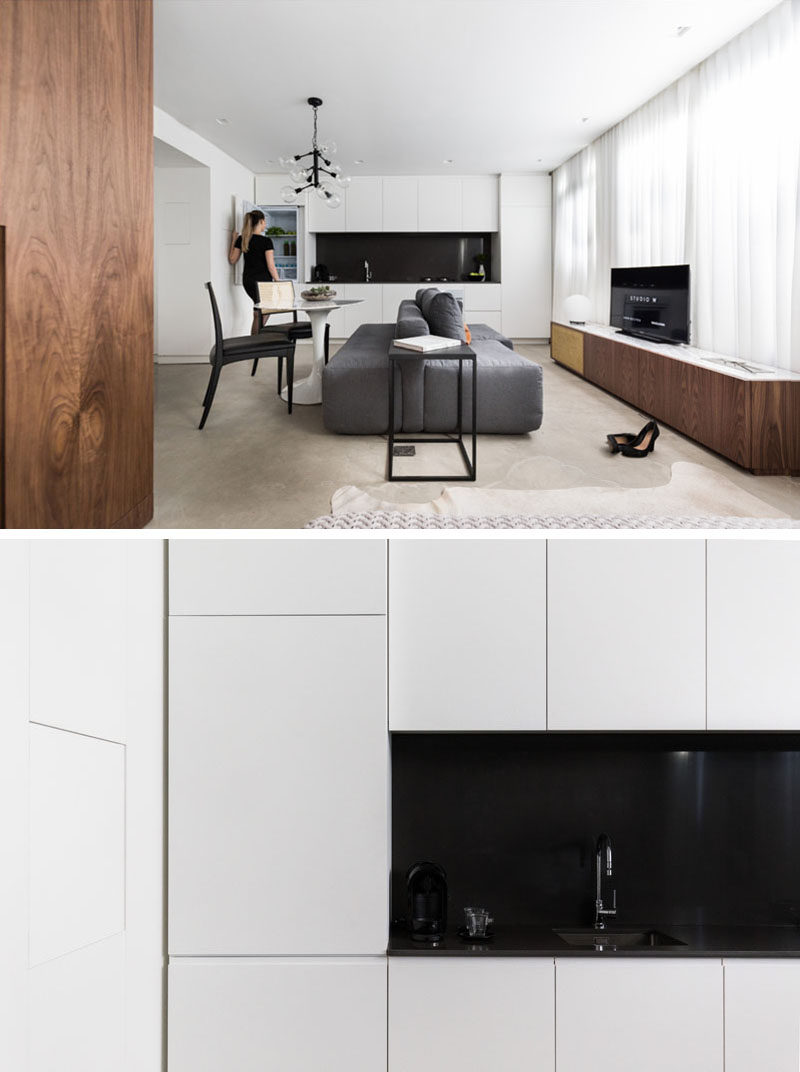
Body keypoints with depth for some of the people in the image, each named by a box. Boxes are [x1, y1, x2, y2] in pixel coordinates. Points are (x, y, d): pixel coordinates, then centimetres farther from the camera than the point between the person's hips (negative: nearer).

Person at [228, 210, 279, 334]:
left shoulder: (242, 239, 2)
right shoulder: (266, 241, -14)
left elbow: (232, 259, 9)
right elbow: (271, 266, -14)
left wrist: (233, 241, 17)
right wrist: (278, 282, -4)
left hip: (247, 281, 6)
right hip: (262, 281, -6)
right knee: (259, 314, 2)